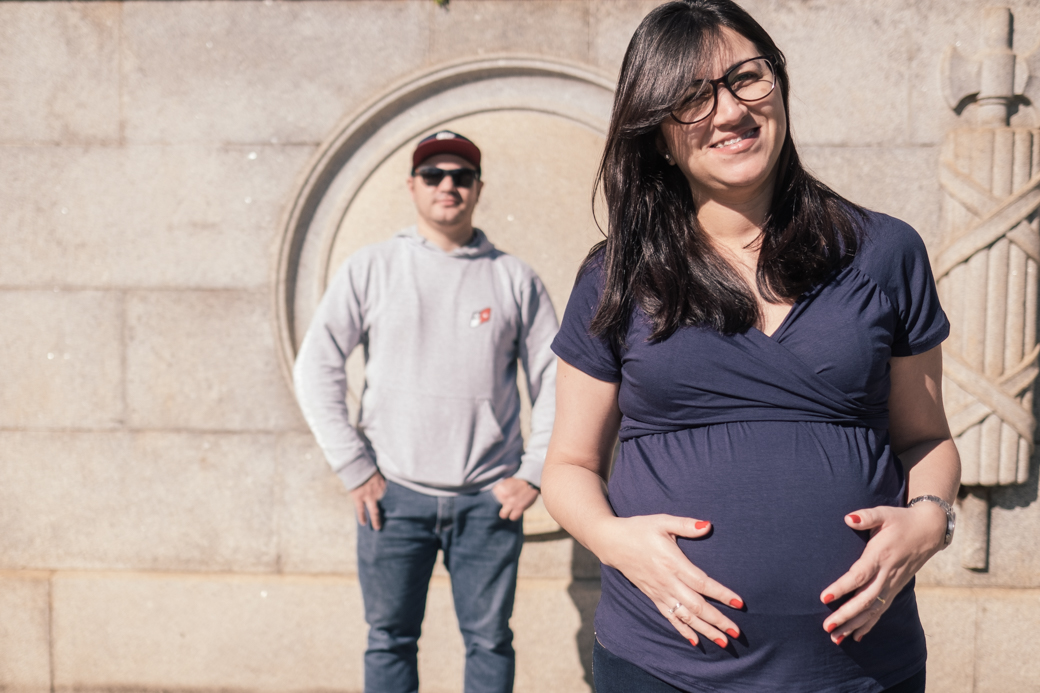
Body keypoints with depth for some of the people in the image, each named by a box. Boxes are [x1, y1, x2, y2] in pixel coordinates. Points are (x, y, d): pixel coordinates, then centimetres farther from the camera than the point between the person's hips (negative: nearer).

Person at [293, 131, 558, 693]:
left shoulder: (514, 278, 5)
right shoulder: (369, 269, 4)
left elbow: (554, 382, 7)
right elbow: (316, 368, 3)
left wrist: (533, 475, -1)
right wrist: (354, 469, -3)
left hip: (489, 498, 0)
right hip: (394, 495, 0)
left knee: (489, 641, 8)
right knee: (390, 641, 9)